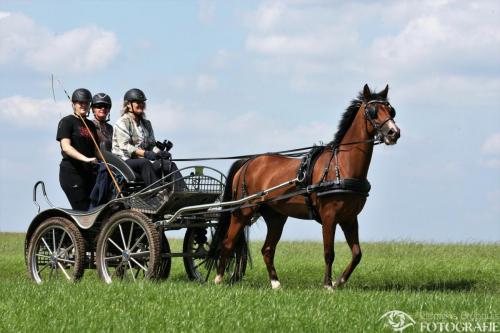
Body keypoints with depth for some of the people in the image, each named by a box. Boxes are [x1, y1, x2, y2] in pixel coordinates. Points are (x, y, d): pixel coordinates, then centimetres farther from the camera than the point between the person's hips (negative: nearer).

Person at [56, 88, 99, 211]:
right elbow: (66, 147, -15)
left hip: (89, 172, 7)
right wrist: (85, 159, -29)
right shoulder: (67, 122, -1)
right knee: (82, 211, -14)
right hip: (72, 172, -7)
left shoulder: (91, 125, 20)